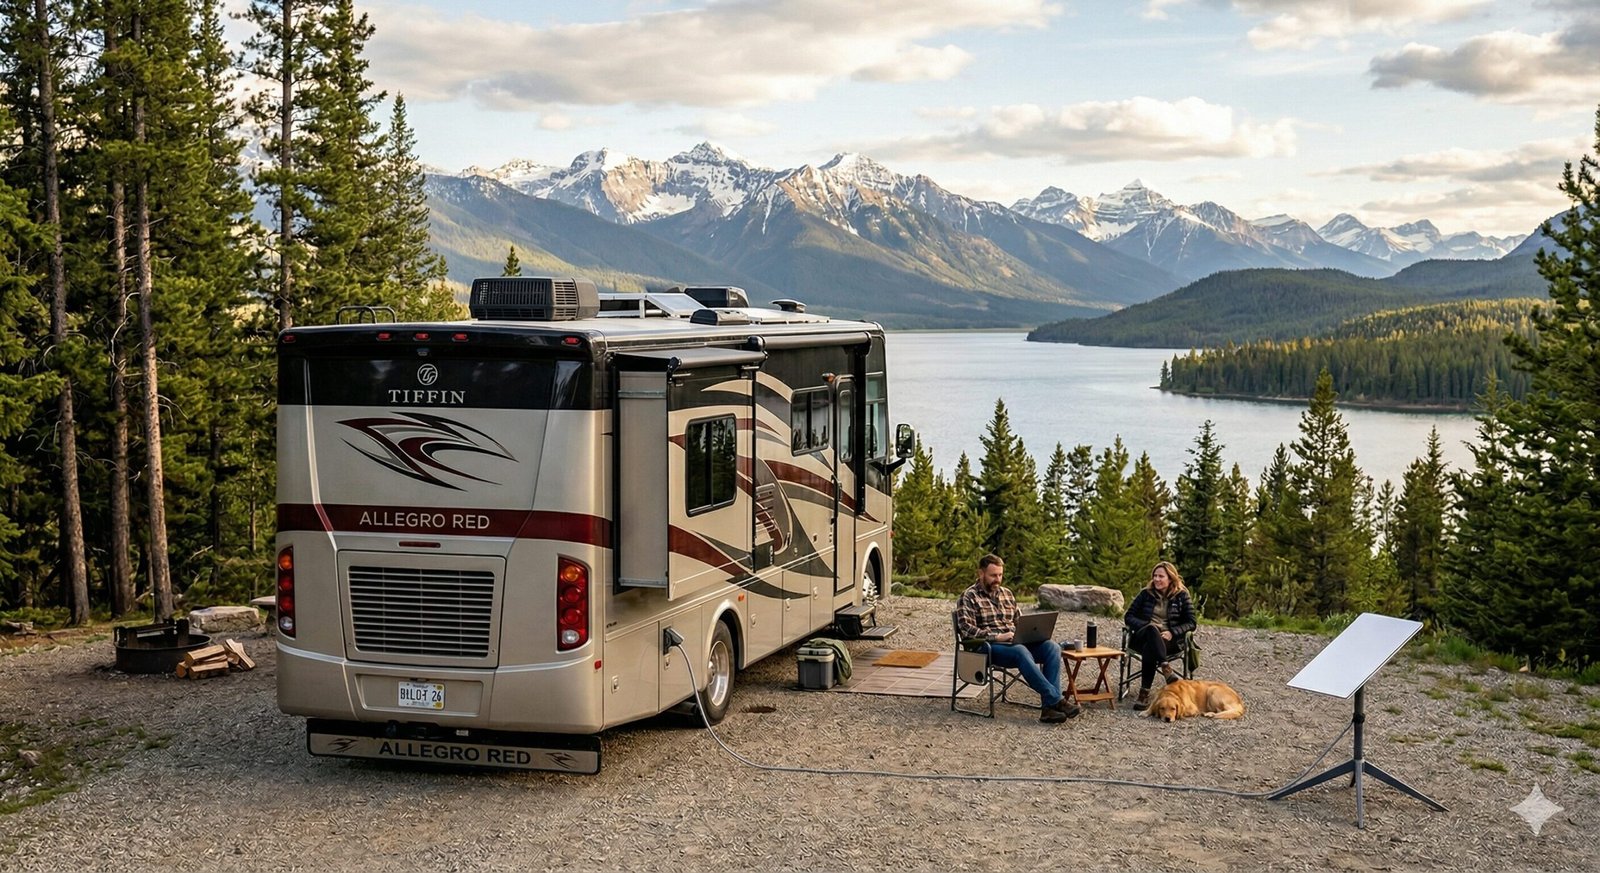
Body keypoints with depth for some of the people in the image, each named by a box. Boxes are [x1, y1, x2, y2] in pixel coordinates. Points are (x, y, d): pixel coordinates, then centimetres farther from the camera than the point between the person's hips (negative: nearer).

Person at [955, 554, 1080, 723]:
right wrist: (997, 636, -20)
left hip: (1016, 643, 7)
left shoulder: (1007, 593, 21)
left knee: (1052, 646, -20)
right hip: (989, 647, -7)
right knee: (1021, 652, -37)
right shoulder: (968, 597, 0)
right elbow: (967, 629, -12)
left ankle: (1049, 706, -29)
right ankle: (1056, 700, -35)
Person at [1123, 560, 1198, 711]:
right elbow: (1129, 617, 9)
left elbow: (1191, 623, 5)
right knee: (1152, 629, -38)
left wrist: (1172, 632, -13)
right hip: (1142, 636, 1)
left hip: (1168, 640, -1)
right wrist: (1148, 625, -11)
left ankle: (1145, 692, -45)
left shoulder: (1181, 596, 8)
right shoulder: (1146, 593, 11)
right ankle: (1165, 668, -54)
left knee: (1149, 648, -38)